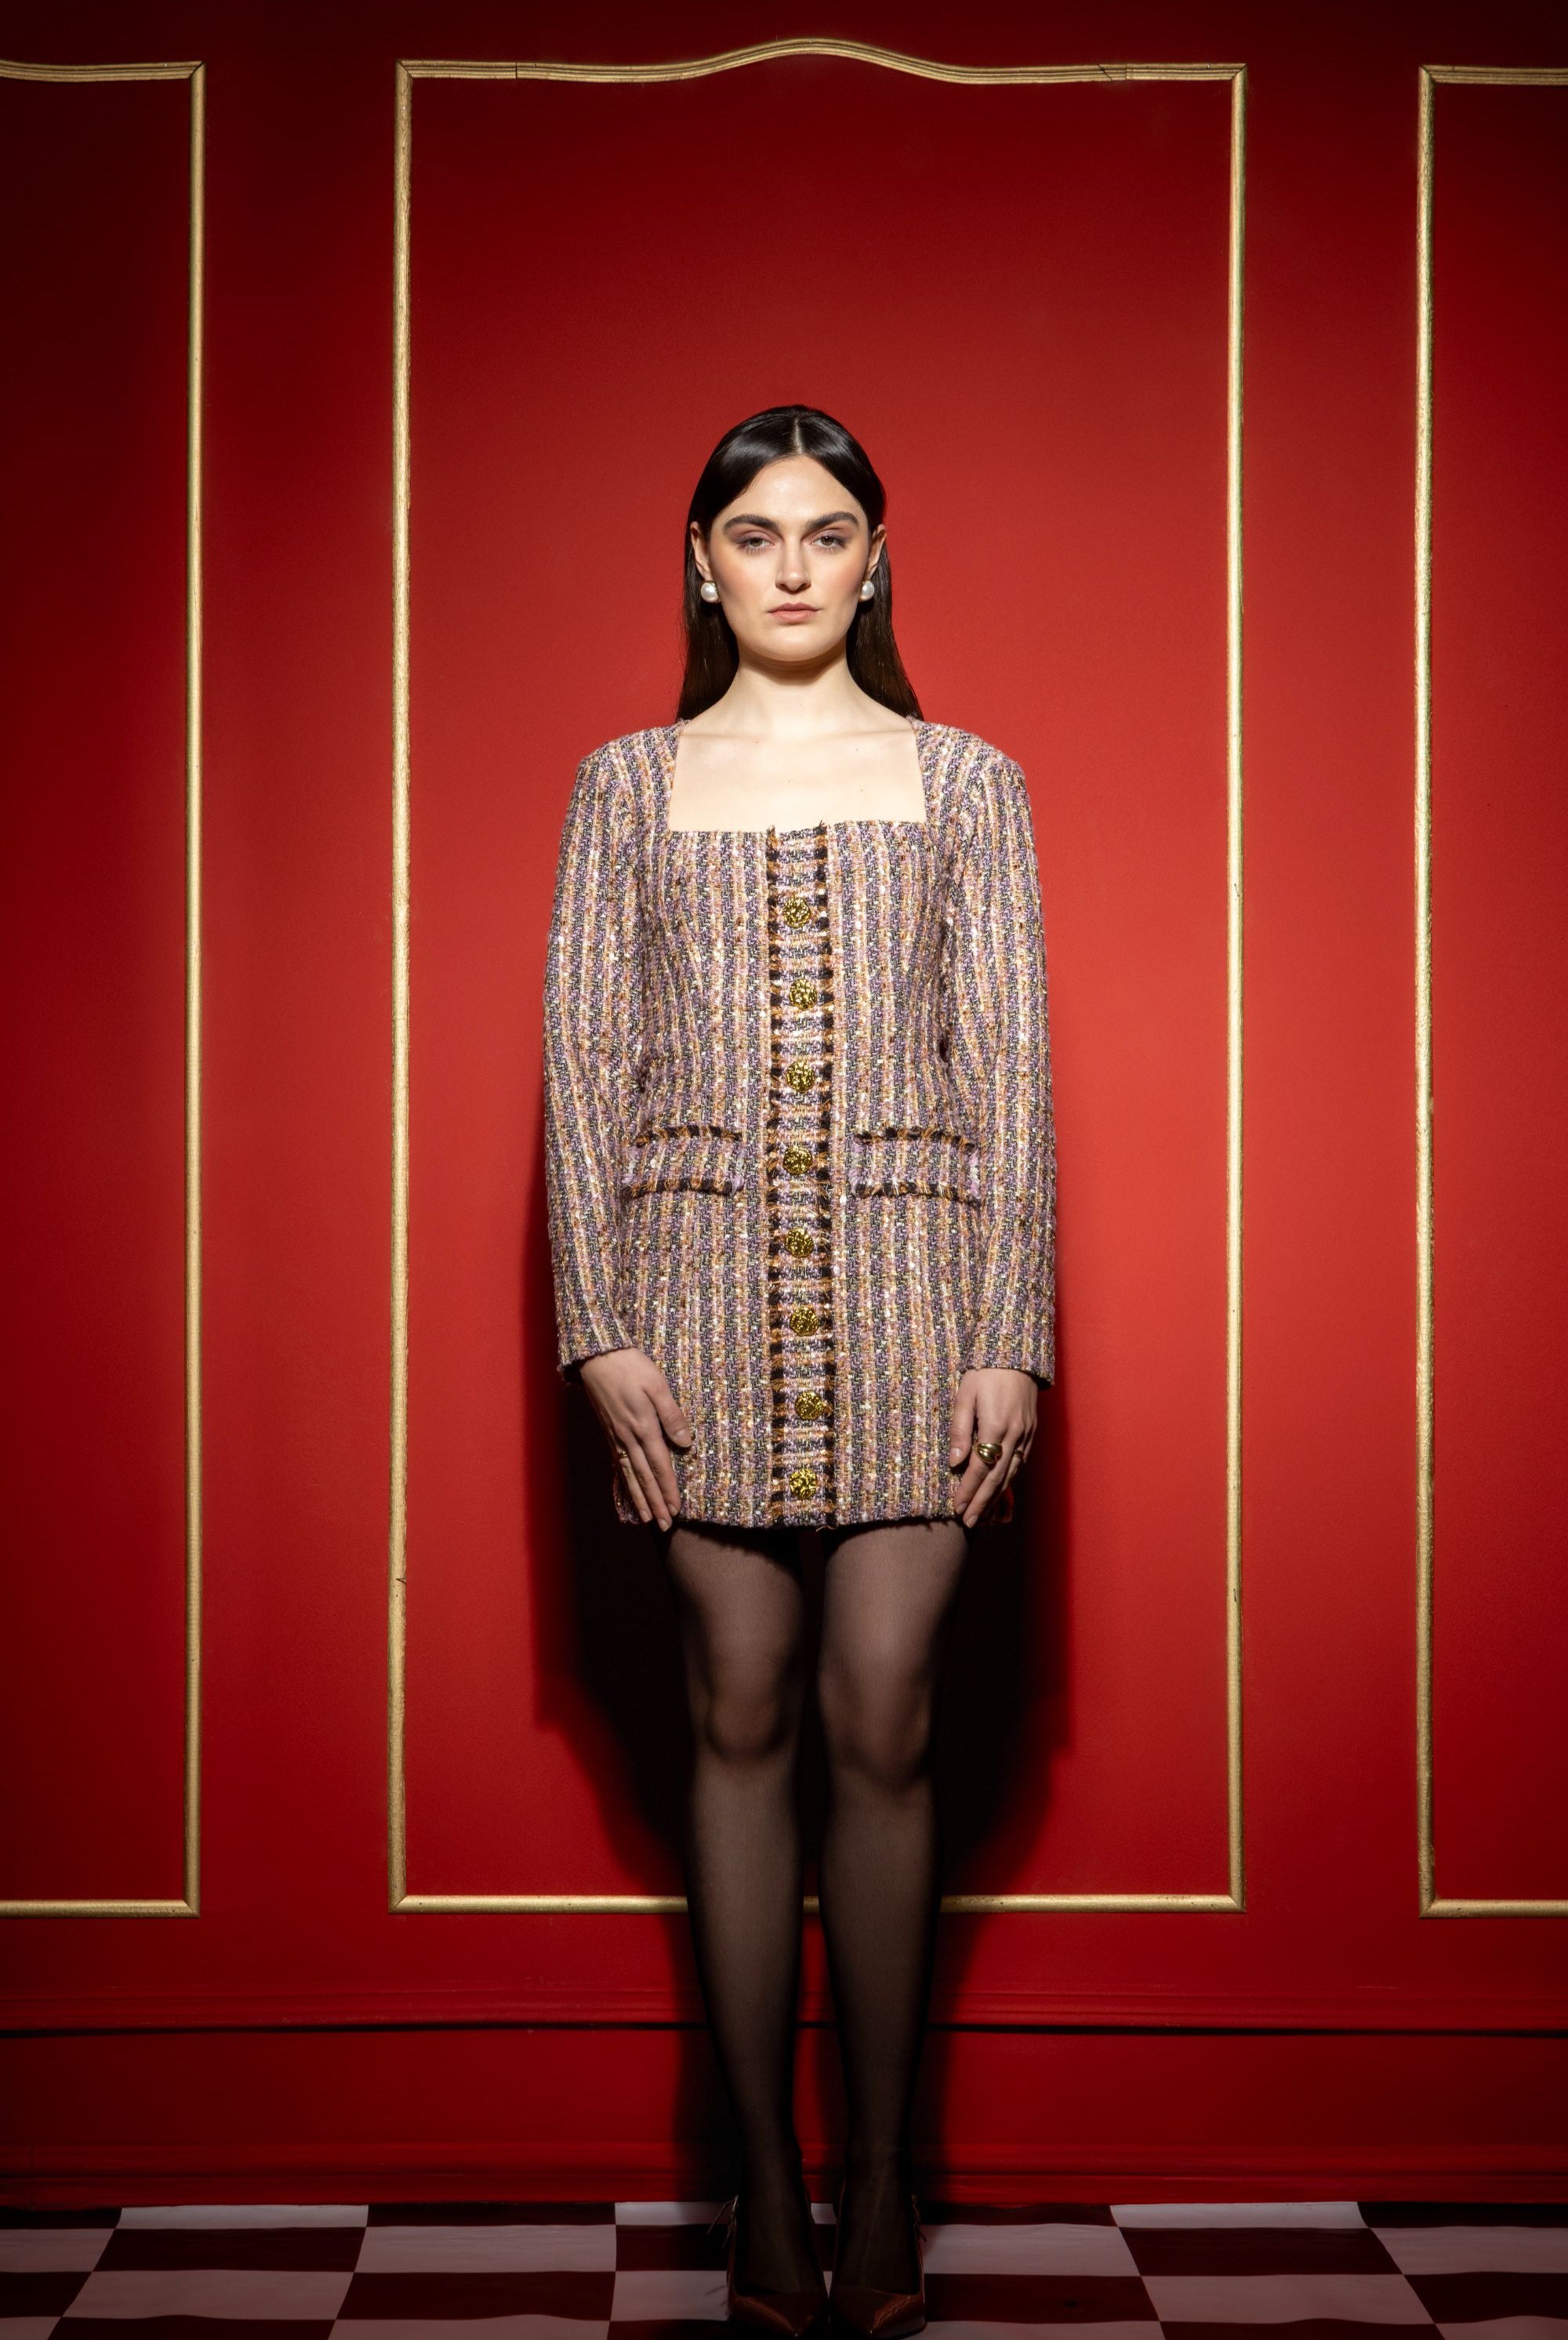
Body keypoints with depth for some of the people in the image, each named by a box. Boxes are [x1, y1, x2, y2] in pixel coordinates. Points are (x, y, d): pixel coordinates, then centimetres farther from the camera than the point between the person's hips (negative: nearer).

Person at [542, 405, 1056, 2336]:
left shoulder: (966, 781, 8)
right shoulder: (627, 785, 9)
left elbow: (1010, 1070, 4)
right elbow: (585, 1063, 5)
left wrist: (1010, 1336, -3)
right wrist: (602, 1329, -4)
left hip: (909, 1277, 0)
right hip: (700, 1278, 1)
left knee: (882, 1720, -3)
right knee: (741, 1709, 3)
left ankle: (882, 2173, 11)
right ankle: (765, 2174, 13)